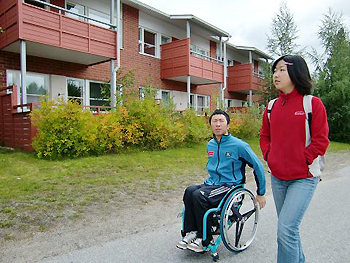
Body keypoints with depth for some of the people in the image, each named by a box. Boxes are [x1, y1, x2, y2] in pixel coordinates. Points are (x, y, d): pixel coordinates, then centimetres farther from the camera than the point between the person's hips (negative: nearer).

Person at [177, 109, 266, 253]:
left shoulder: (238, 145, -9)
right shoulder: (210, 145, 10)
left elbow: (258, 166, -2)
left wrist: (261, 193, 2)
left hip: (230, 186, -6)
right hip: (211, 183, 6)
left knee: (199, 196, -28)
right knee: (190, 191, -24)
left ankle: (204, 239, -10)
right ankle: (191, 232, -13)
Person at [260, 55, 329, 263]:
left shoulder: (312, 103, -7)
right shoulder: (272, 106, 7)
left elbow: (321, 140, -8)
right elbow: (265, 136, 17)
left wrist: (302, 162, -12)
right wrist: (269, 156, 4)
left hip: (303, 178, -5)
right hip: (278, 178, 6)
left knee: (286, 228, -13)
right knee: (288, 227, 18)